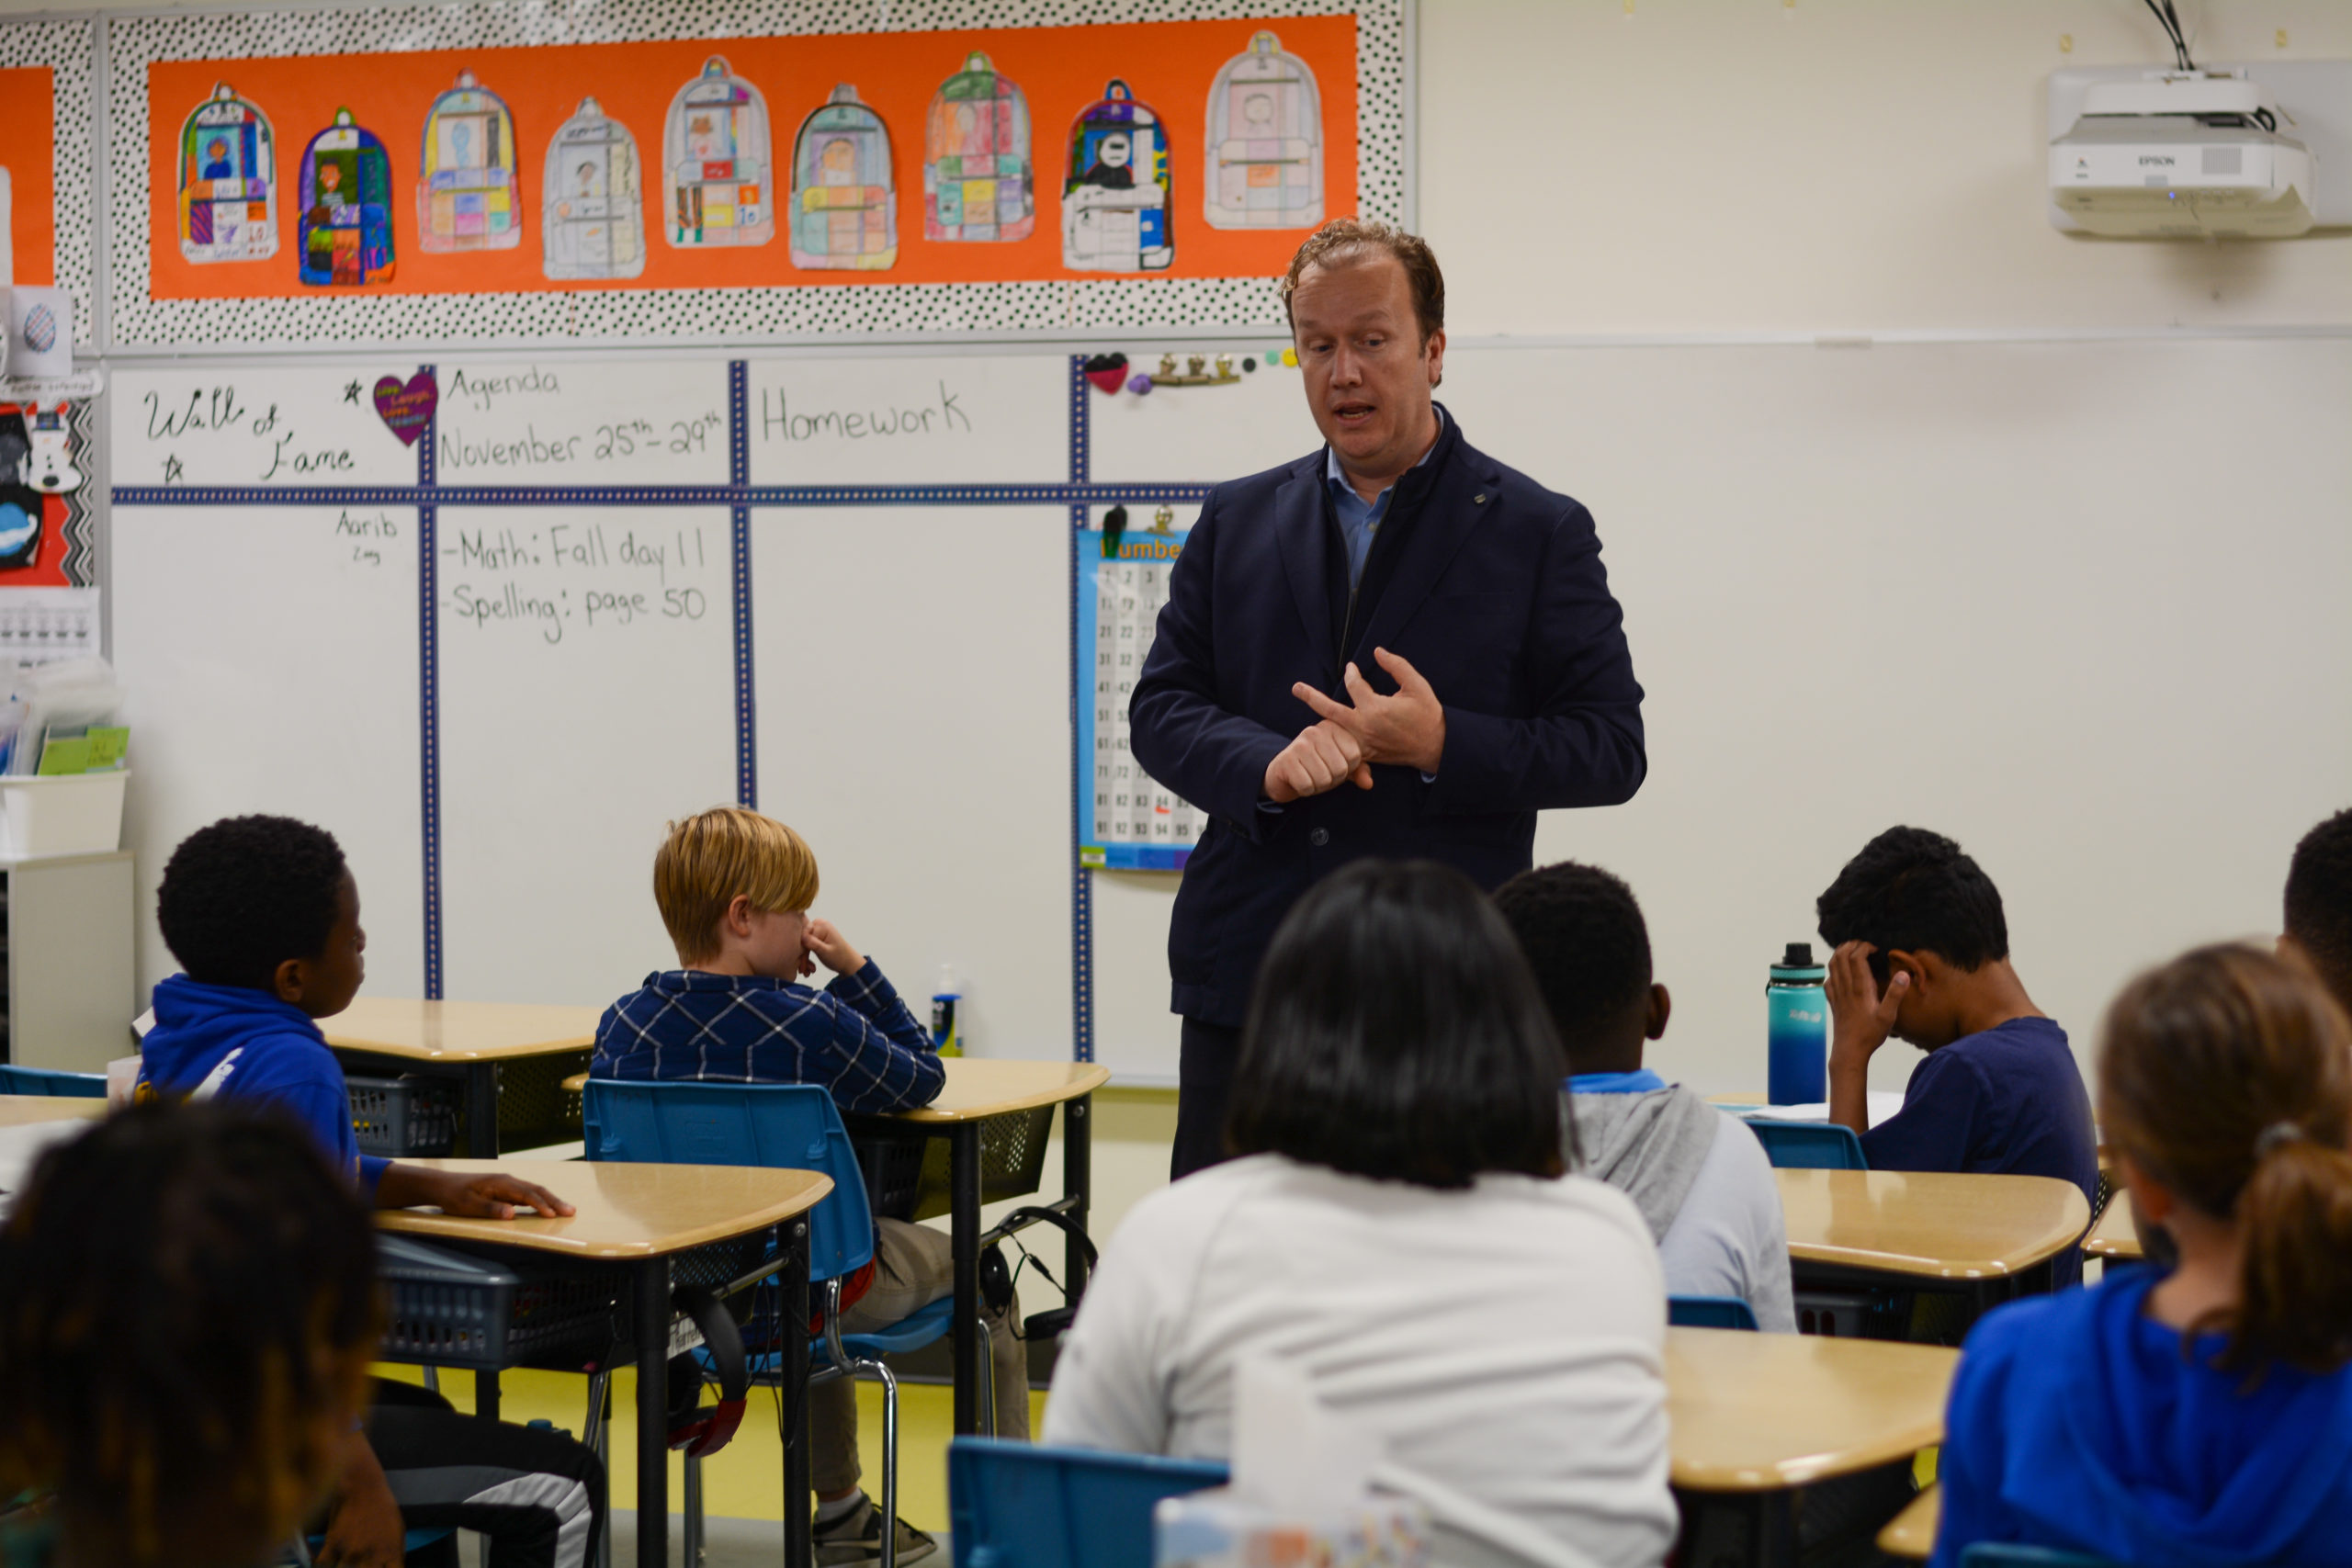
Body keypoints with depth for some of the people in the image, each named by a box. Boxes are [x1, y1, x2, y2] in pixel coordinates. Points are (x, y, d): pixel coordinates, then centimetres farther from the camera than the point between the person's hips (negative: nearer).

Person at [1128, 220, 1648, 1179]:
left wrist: (1445, 746, -17)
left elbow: (1611, 747, -1)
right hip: (1246, 987, 3)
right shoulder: (1237, 522, 13)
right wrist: (1267, 763, -13)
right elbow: (1160, 708, 8)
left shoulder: (1541, 534, 3)